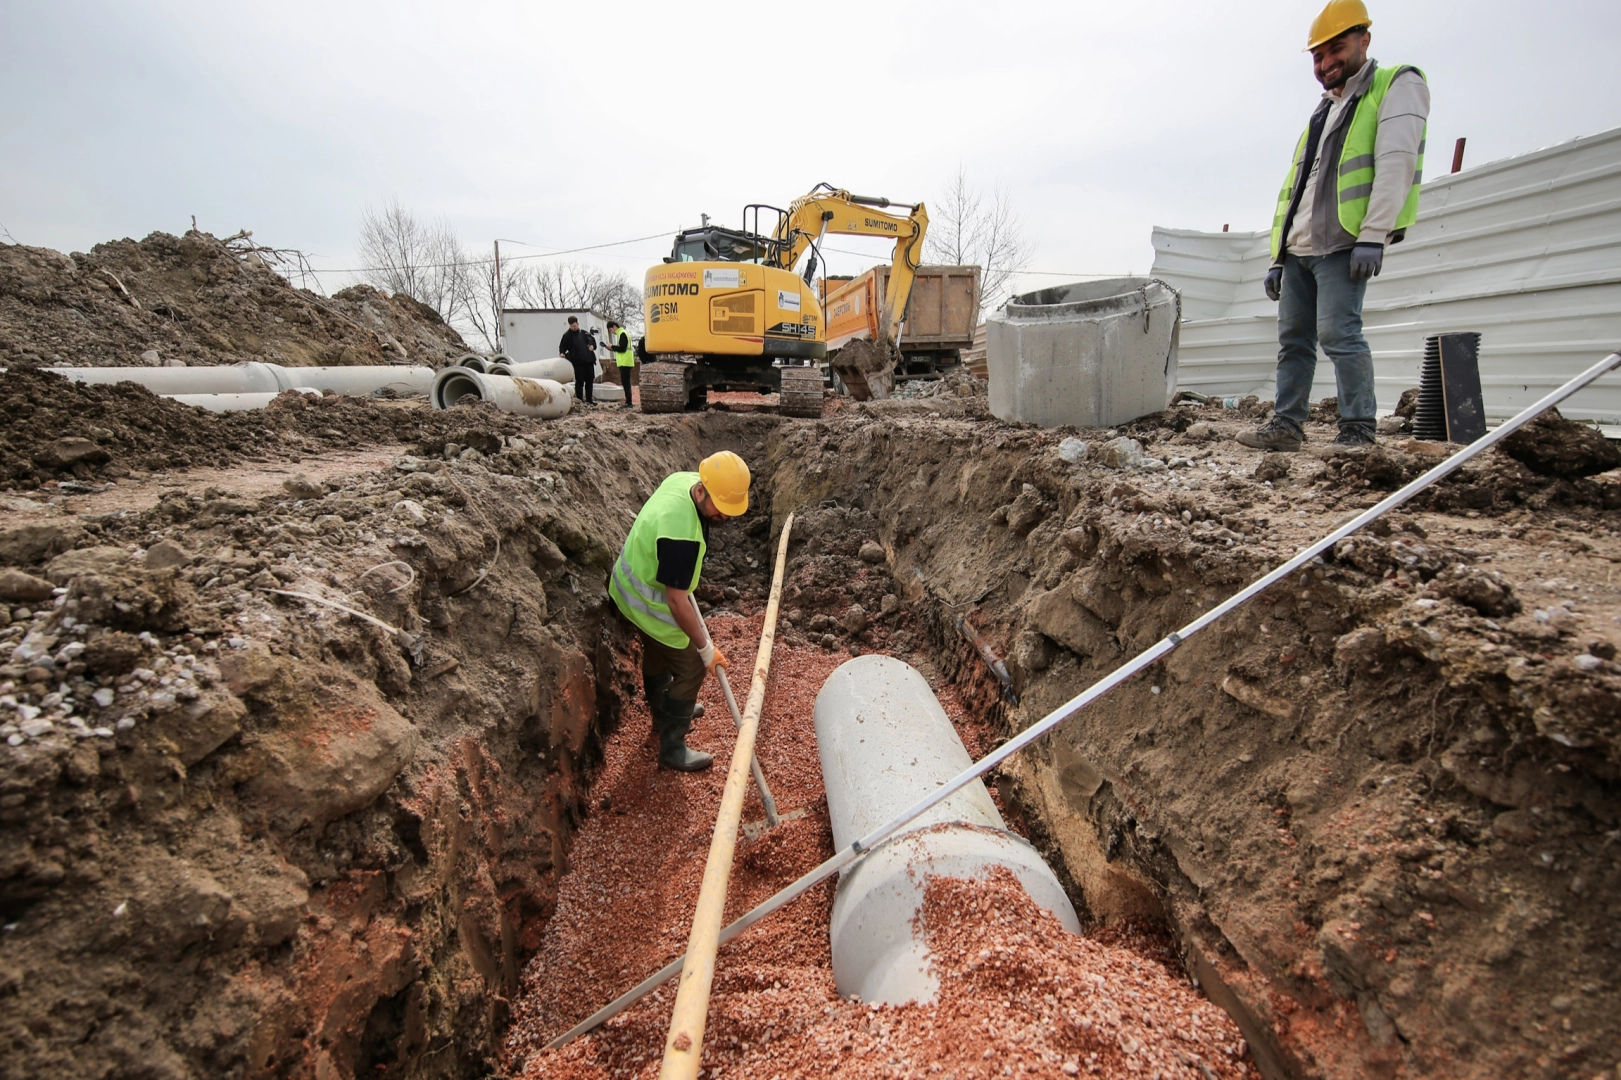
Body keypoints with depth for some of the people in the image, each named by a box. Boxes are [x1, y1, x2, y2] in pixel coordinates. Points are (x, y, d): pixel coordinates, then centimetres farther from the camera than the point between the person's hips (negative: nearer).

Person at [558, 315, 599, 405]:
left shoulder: (583, 333, 10)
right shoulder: (567, 335, 0)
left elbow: (592, 339, 21)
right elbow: (562, 346, 3)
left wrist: (592, 345, 1)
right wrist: (562, 353, -16)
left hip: (588, 360, 5)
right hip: (578, 362, -5)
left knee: (590, 380, 10)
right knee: (580, 381, -5)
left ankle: (589, 399, 19)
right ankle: (579, 399, 2)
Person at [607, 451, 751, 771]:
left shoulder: (683, 478, -13)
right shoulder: (681, 535, -40)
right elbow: (676, 601, -33)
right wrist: (705, 648, -21)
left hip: (630, 582, 9)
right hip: (649, 603, -9)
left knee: (657, 653, 29)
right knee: (691, 668, 4)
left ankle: (664, 714, 53)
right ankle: (672, 749, 18)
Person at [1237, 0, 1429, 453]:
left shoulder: (1397, 86, 5)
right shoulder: (1322, 113, 27)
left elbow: (1396, 161, -10)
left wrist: (1374, 235, -21)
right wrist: (1277, 257, 18)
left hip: (1343, 244, -8)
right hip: (1298, 249, 8)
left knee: (1337, 332, -17)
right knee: (1293, 339, 4)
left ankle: (1358, 432, -12)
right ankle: (1287, 425, 7)